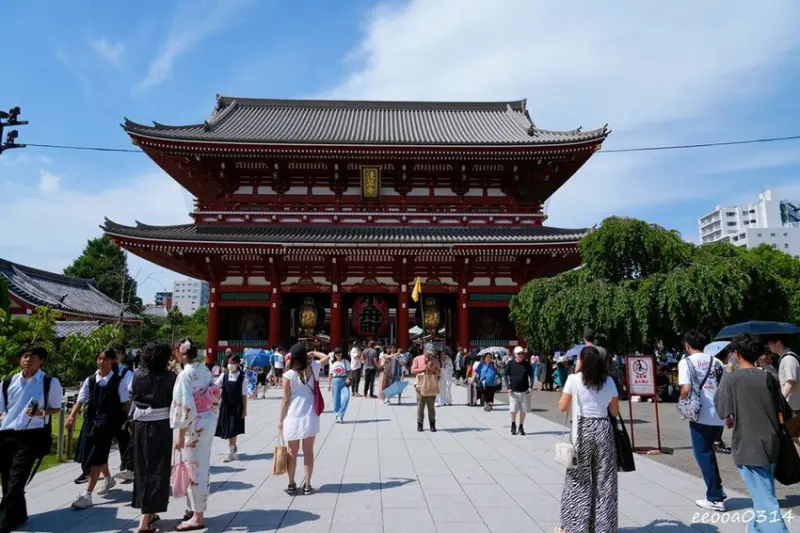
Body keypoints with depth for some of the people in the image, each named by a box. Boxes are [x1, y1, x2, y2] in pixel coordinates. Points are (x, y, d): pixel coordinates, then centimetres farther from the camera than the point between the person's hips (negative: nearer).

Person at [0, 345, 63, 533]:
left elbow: (56, 408, 4)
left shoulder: (50, 383, -3)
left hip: (31, 436, -5)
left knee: (15, 482, -10)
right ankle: (18, 515, 33)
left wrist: (42, 412, -16)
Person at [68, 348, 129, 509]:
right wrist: (72, 415, -17)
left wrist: (124, 422, -2)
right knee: (94, 455, 17)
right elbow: (81, 400, -2)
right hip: (91, 421, 5)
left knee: (96, 457, -9)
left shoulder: (118, 382, -7)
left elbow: (124, 404, -2)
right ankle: (108, 480, 42)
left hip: (108, 423, -5)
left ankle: (87, 495, -3)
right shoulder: (90, 380, 4)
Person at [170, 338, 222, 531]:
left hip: (194, 425, -8)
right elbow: (215, 397, 9)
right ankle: (195, 507, 33)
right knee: (201, 466, 18)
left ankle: (197, 516, 14)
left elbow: (185, 407, -20)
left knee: (194, 468, 3)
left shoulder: (185, 374, -18)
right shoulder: (206, 370, 5)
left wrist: (180, 435, -15)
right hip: (209, 421, 8)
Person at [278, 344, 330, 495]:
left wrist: (281, 420, 2)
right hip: (310, 418, 2)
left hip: (293, 419, -2)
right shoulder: (313, 369, -3)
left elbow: (286, 400, -7)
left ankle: (291, 485, 21)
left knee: (292, 453, 12)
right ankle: (307, 485, 17)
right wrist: (311, 354, 19)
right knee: (308, 452, 11)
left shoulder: (288, 375, -11)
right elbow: (325, 357, 18)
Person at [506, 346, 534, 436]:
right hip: (513, 391, -1)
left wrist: (531, 387, -7)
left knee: (523, 411, 8)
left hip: (525, 391, 1)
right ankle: (513, 425, 22)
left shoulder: (527, 364, -1)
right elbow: (506, 375, 1)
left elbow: (531, 376, 5)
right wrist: (508, 387, -8)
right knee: (513, 410, -4)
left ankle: (521, 427, 24)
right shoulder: (510, 363, -4)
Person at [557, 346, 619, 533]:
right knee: (604, 481, 10)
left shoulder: (574, 379, -6)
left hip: (582, 430, -2)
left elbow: (562, 407, 0)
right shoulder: (609, 381, 3)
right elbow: (614, 411, 8)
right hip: (604, 430, 2)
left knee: (578, 479, 9)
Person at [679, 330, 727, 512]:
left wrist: (682, 402, 2)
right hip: (718, 414, 6)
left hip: (700, 415, -6)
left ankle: (715, 498, 9)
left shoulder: (686, 362, -7)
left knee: (703, 454, 6)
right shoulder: (716, 361, 9)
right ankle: (717, 491, 26)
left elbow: (686, 389, -17)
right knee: (708, 451, 23)